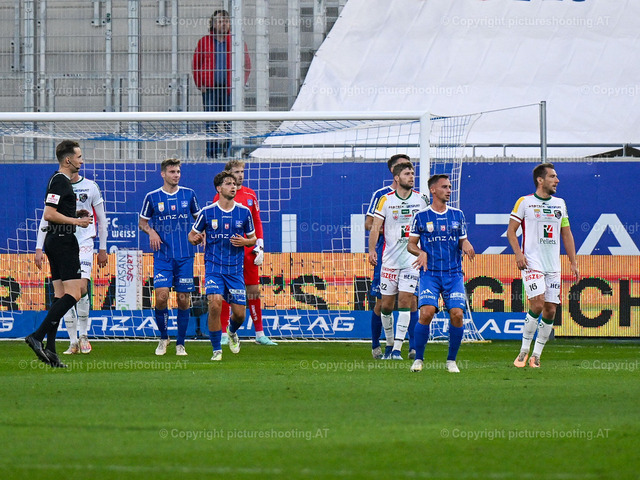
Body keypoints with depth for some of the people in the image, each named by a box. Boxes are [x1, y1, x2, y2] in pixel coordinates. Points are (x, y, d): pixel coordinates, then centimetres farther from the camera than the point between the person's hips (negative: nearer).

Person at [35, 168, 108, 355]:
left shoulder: (91, 187, 3)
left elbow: (101, 219, 10)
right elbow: (45, 219, 10)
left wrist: (103, 249, 10)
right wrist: (39, 248, 4)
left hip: (84, 242, -2)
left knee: (81, 287, -18)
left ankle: (83, 334, 0)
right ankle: (73, 342, 4)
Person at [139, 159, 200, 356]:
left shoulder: (188, 194, 7)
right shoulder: (152, 197, 3)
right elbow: (142, 222, 13)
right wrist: (151, 231, -7)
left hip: (185, 256, 1)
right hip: (162, 256, -1)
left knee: (183, 300, 0)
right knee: (161, 297, -14)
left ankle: (180, 344, 12)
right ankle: (163, 338, 8)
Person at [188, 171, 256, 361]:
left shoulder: (244, 212, 4)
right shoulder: (207, 212, -1)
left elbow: (253, 238, 14)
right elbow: (192, 234, 10)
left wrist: (244, 241, -9)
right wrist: (195, 238, -14)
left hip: (235, 269, 2)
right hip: (214, 266, -2)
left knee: (239, 313, -1)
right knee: (215, 304, -21)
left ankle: (232, 332, 37)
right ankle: (216, 349, -6)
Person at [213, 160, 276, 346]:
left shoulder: (251, 195, 11)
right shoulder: (221, 197, -1)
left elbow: (257, 222, 14)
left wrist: (260, 247, 6)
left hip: (248, 251, 4)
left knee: (254, 290, 4)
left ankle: (260, 334, 9)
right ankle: (224, 335, 1)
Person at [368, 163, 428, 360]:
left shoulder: (421, 199, 3)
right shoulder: (386, 200, -1)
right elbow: (375, 227, -5)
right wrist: (371, 250, -16)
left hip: (412, 259, 0)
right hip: (390, 260, 0)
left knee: (405, 302, -10)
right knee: (386, 305, 4)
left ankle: (397, 348, -9)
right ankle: (390, 343, 23)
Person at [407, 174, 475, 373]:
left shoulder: (457, 215, 11)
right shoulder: (421, 217, 3)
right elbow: (411, 244, 7)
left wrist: (466, 245, -4)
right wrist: (420, 252, -13)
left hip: (454, 274, 2)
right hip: (430, 274, -2)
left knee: (457, 313, -12)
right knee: (426, 312, -18)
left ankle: (451, 360, 4)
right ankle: (418, 359, -3)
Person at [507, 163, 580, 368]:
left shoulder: (560, 204, 14)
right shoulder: (525, 202, 0)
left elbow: (566, 234, 19)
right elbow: (511, 230, 1)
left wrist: (573, 263, 13)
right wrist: (518, 253, -13)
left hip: (553, 266, 5)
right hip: (532, 263, -5)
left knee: (550, 310, 0)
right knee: (537, 304, -19)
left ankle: (536, 355, 8)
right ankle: (524, 350, -5)